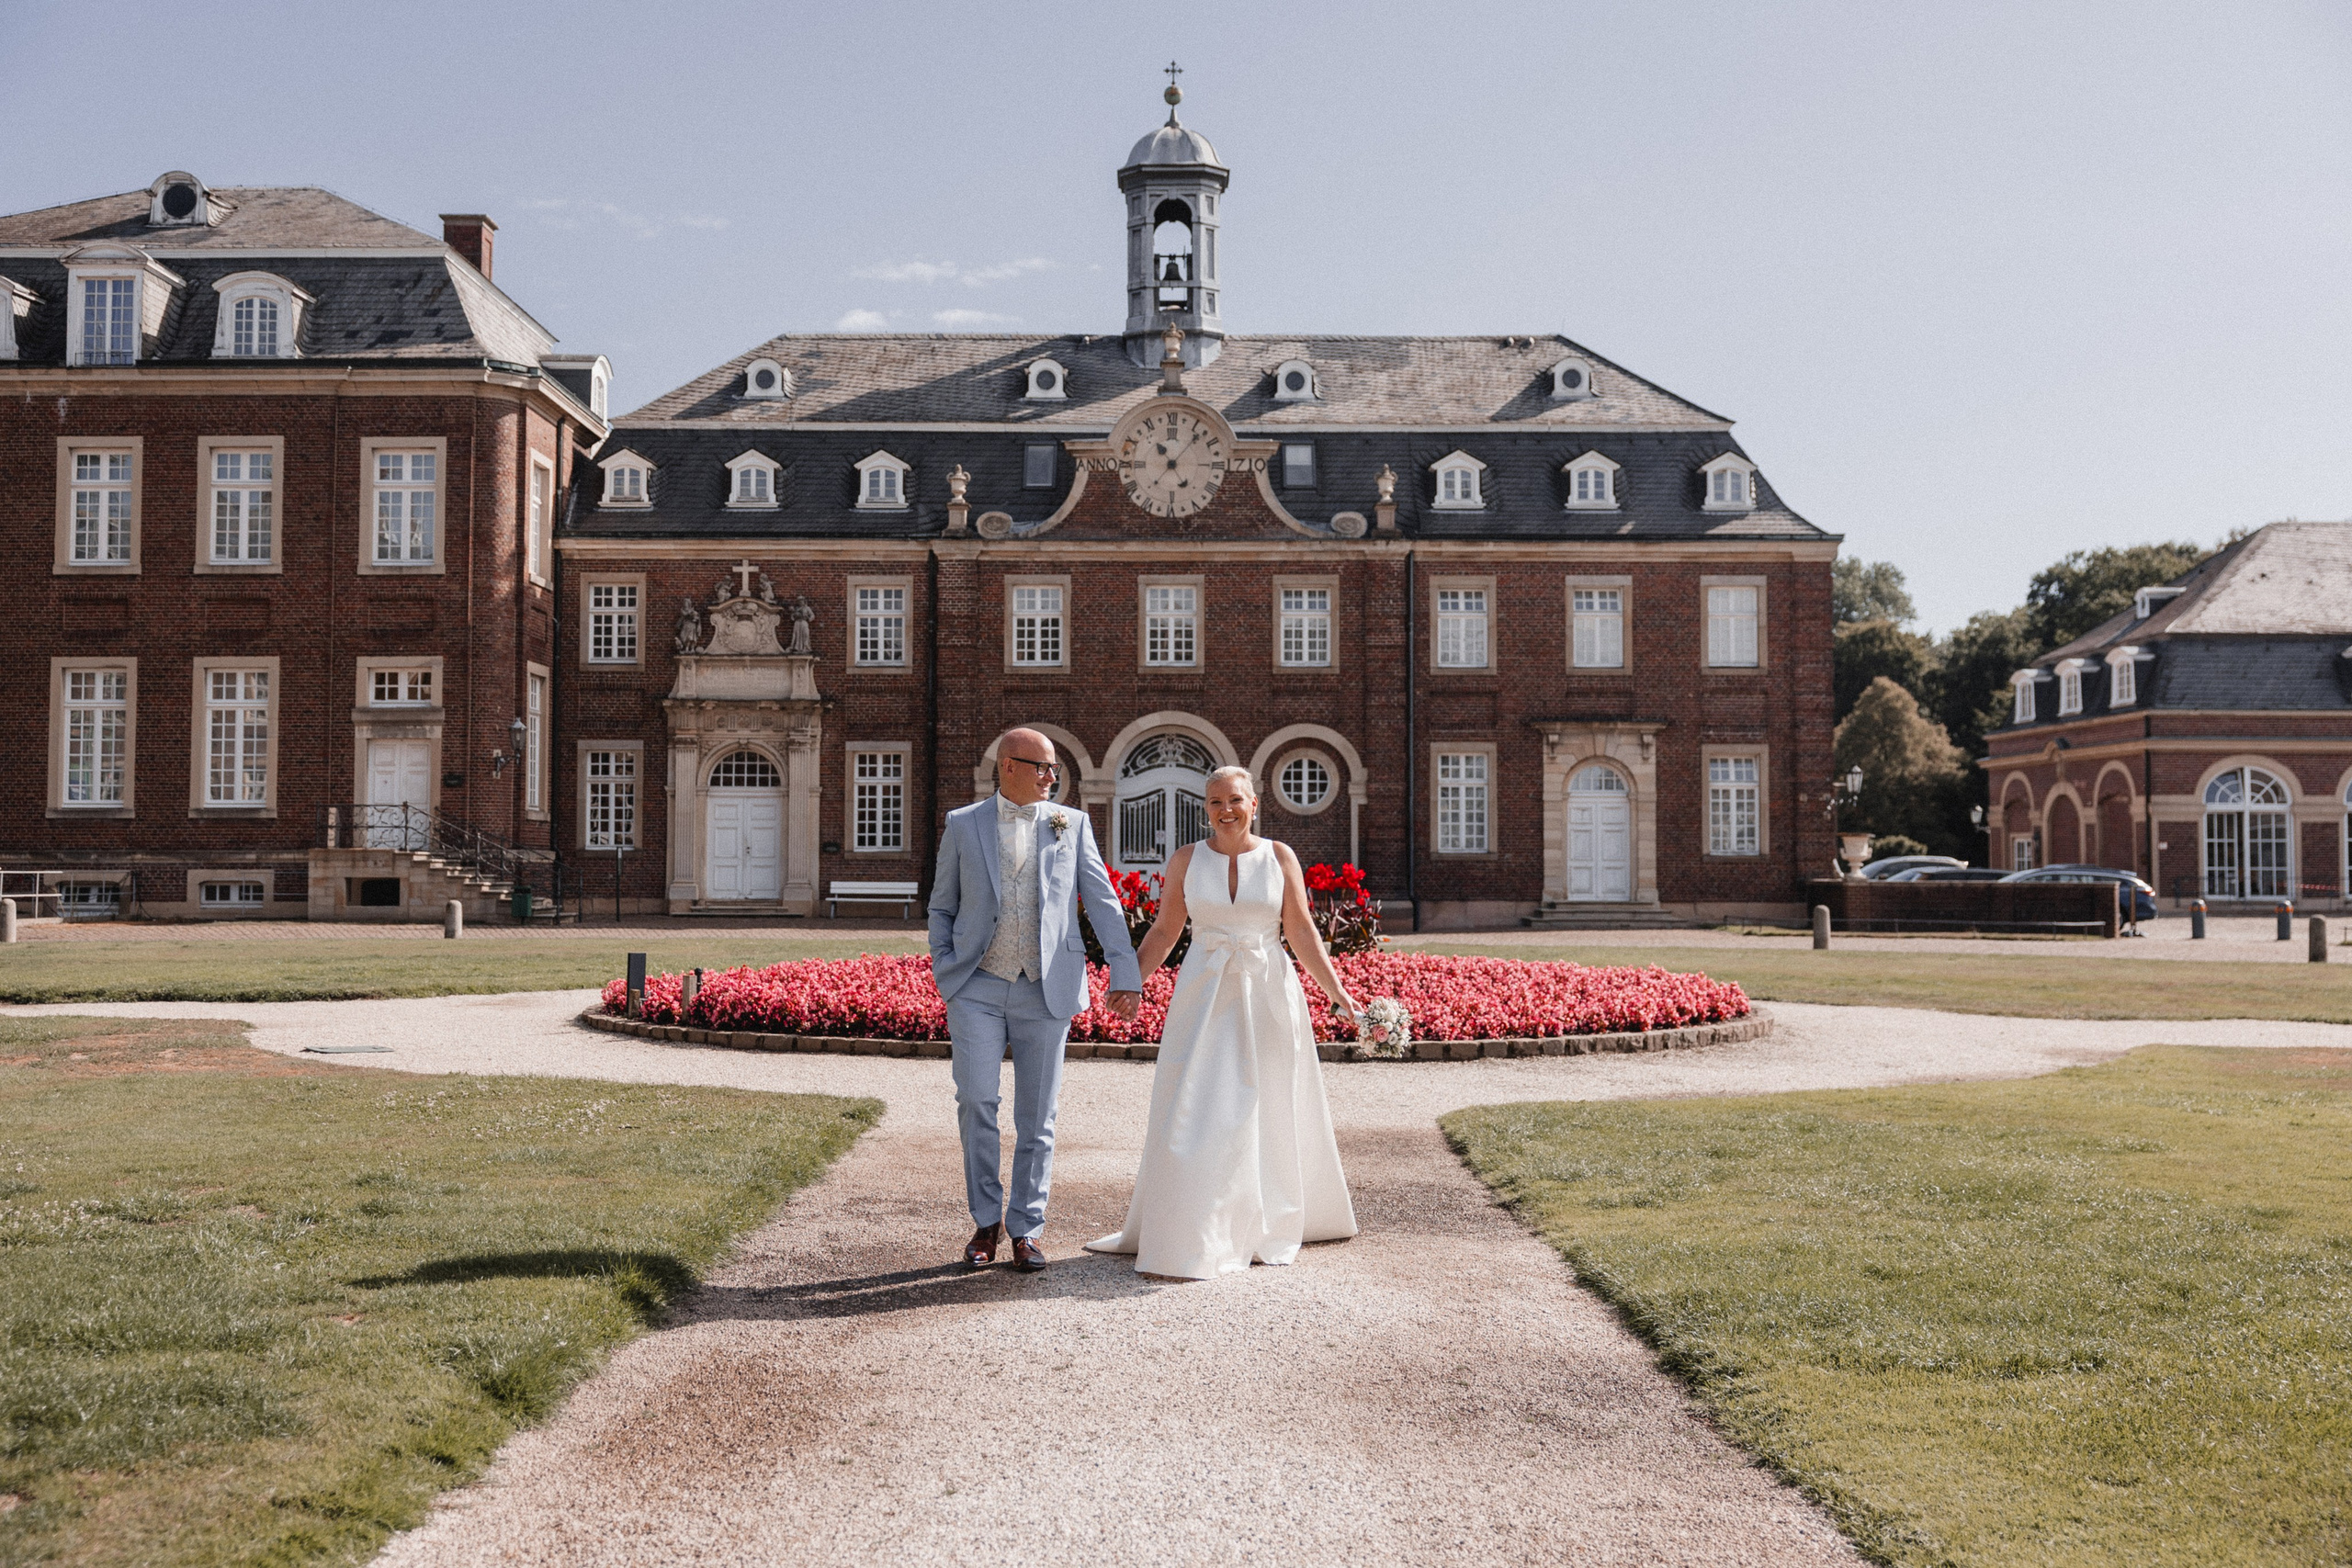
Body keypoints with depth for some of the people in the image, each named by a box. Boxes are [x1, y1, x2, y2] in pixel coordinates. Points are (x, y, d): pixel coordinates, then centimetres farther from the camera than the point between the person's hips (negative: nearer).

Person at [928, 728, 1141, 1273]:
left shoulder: (1072, 824, 8)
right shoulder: (963, 825, 8)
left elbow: (1103, 901, 4)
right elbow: (942, 906, 16)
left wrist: (1125, 974, -5)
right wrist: (945, 970, 3)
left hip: (1044, 990, 1)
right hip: (977, 988, 0)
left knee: (1036, 1115, 3)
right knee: (976, 1101, -11)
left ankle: (1028, 1228, 17)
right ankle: (987, 1220, 6)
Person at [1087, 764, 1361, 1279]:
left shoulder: (1280, 857, 1)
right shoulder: (1186, 859, 3)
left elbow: (1302, 933, 0)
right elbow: (1164, 932, 7)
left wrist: (1338, 992, -6)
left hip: (1269, 998, 0)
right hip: (1205, 999, 0)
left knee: (1269, 1112, 9)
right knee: (1194, 1111, -5)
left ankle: (1271, 1224, 27)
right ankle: (1188, 1237, 1)